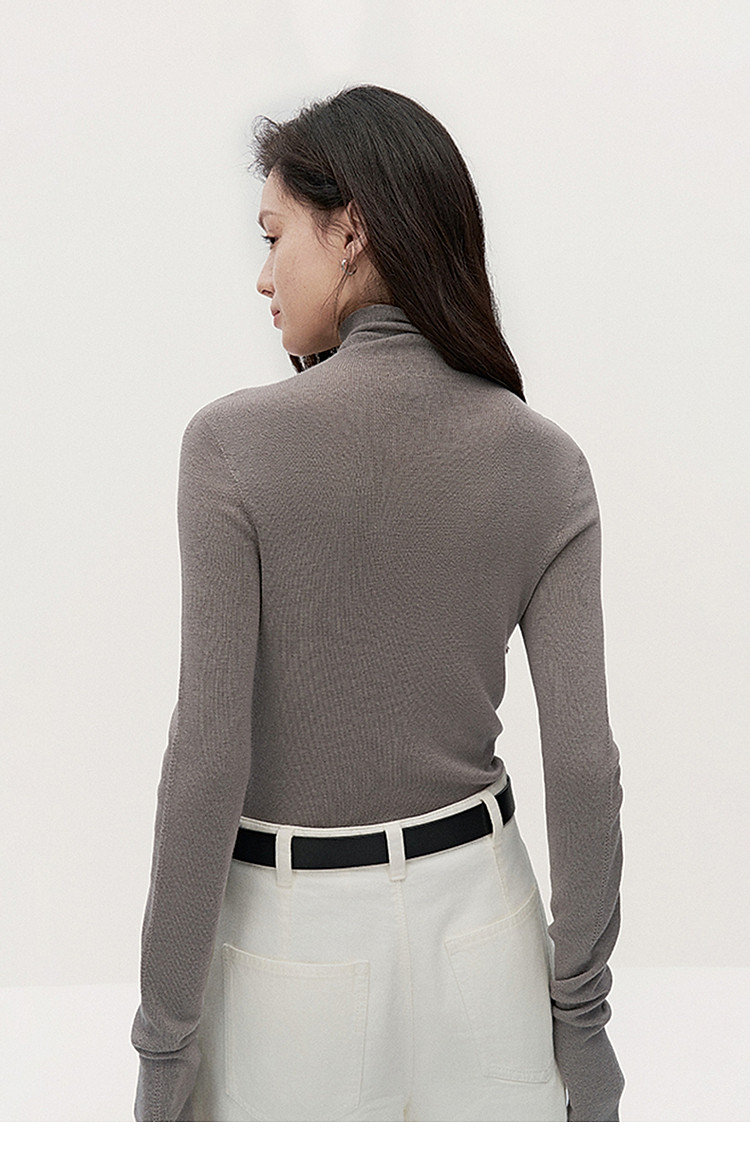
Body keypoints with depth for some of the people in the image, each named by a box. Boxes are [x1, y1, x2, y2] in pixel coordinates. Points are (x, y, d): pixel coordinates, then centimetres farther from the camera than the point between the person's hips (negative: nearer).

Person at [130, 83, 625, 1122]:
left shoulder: (234, 443, -17)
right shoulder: (544, 460, -7)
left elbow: (209, 757, -17)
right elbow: (583, 760, -6)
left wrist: (165, 1035, -7)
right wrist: (583, 1005, 5)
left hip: (293, 931, -2)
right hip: (480, 917, 3)